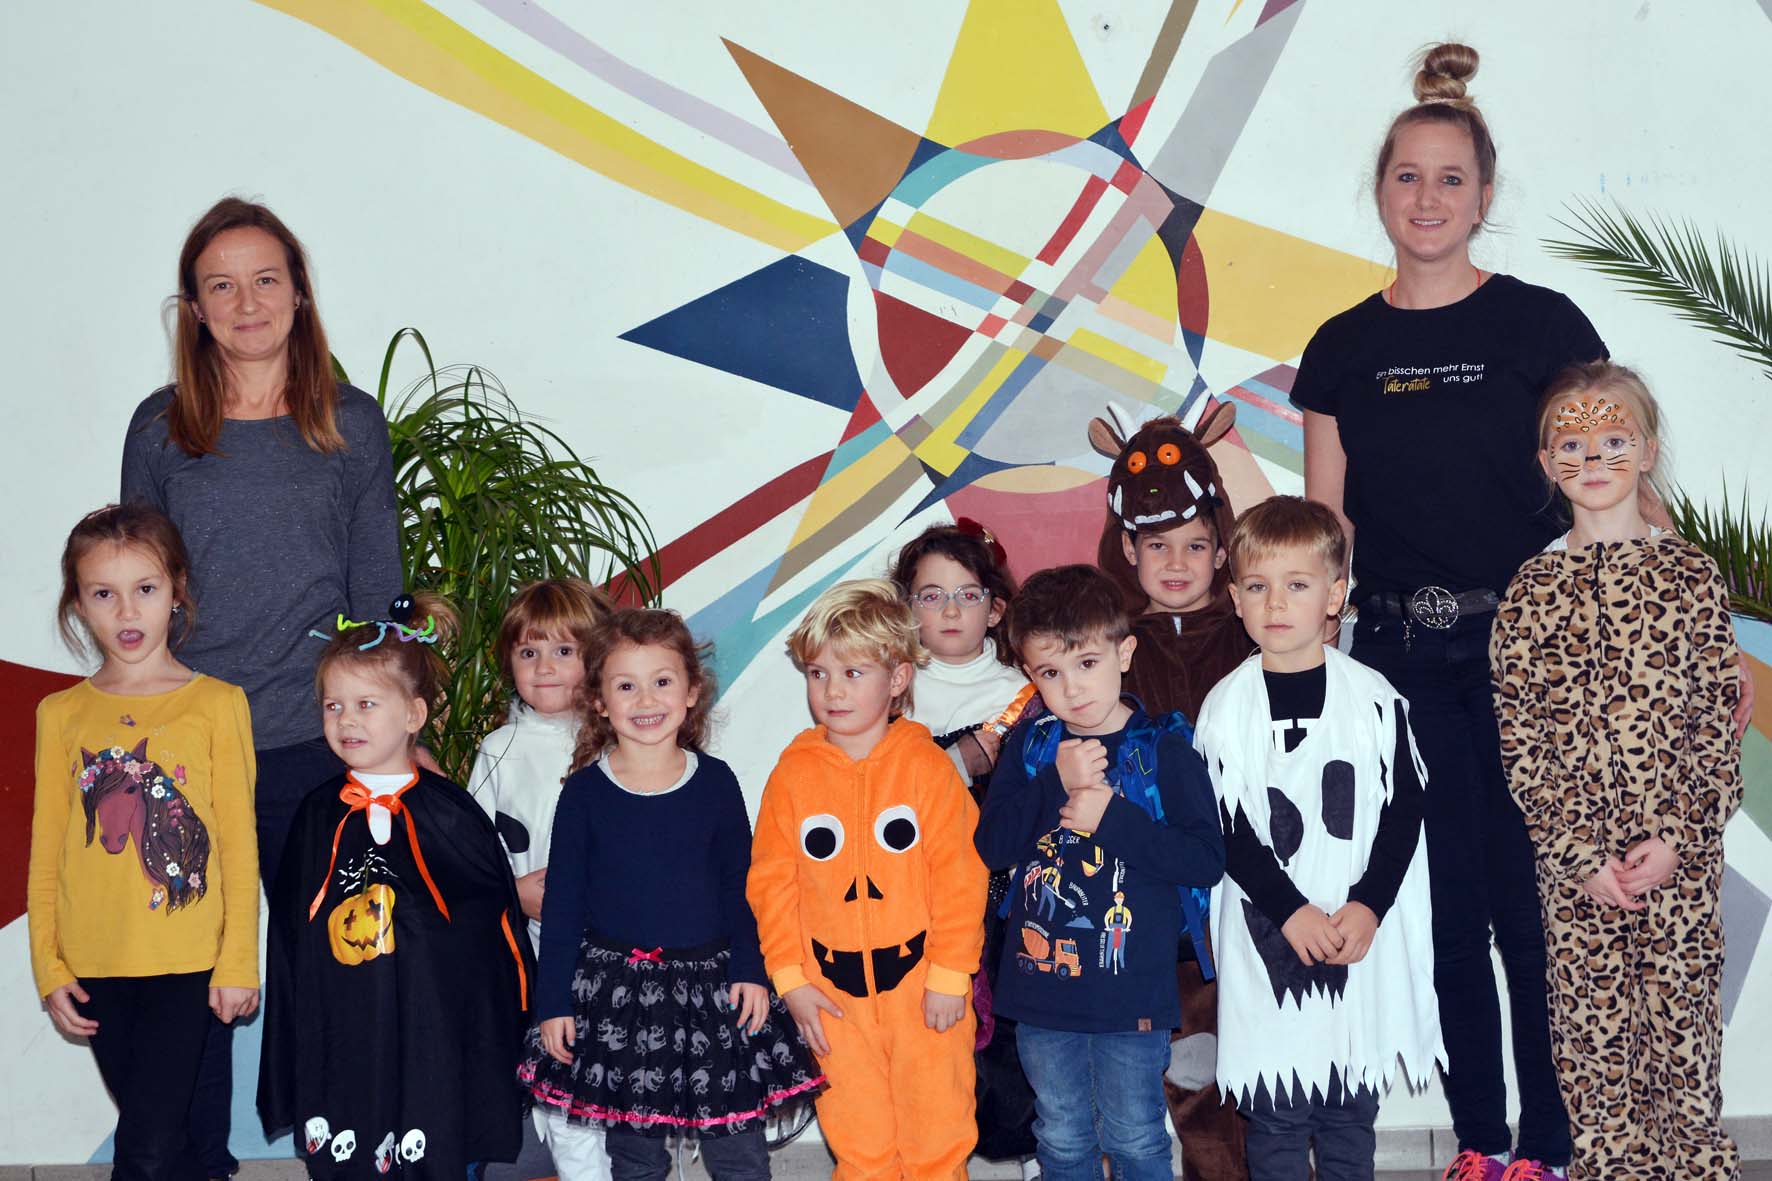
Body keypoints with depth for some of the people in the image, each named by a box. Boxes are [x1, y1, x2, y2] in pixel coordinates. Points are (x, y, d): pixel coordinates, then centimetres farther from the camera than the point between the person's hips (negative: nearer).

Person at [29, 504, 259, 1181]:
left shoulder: (217, 704, -2)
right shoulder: (61, 715, 5)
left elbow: (238, 841, -1)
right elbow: (46, 851, 8)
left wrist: (239, 962, -4)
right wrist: (49, 969, 4)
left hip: (187, 965, -3)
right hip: (95, 968, 3)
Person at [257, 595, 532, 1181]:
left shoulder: (448, 811, -5)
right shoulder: (318, 815, 5)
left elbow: (498, 918, -1)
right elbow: (289, 933, 11)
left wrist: (500, 1036, -2)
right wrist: (292, 1044, 10)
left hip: (436, 1032, -3)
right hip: (338, 1039, 3)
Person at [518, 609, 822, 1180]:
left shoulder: (715, 781, -1)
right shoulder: (585, 791, -4)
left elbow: (738, 887, 6)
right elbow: (561, 903, 0)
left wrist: (749, 971, -3)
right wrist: (554, 1002, -2)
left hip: (710, 983, 1)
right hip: (614, 992, 0)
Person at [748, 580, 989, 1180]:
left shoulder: (927, 765, -7)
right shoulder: (793, 773, -1)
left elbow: (959, 875, -7)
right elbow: (771, 881, 2)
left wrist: (950, 973, -8)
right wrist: (790, 978, -2)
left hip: (921, 977, -2)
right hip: (834, 988, 2)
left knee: (936, 1124, 7)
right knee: (856, 1132, 12)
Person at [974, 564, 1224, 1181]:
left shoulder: (1163, 748, -7)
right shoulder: (1029, 746, 1)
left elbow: (1207, 858, -13)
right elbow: (991, 846, -6)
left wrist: (1111, 817, -19)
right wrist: (1056, 785, -18)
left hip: (1132, 990, -3)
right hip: (1042, 988, 3)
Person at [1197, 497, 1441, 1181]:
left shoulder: (1374, 697, 0)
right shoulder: (1226, 706, -1)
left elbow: (1405, 809, 0)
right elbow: (1222, 829, -4)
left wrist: (1368, 906, -12)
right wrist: (1291, 910, -13)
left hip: (1362, 932, 1)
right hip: (1267, 935, 0)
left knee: (1350, 1111, 12)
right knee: (1275, 1114, 7)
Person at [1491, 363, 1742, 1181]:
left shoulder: (1691, 577, 1)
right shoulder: (1530, 592, 1)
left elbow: (1720, 719, 0)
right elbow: (1518, 739, -1)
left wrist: (1677, 838, -9)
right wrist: (1581, 853, -8)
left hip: (1682, 848, 0)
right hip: (1572, 856, 0)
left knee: (1684, 1020, 7)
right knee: (1590, 1026, 6)